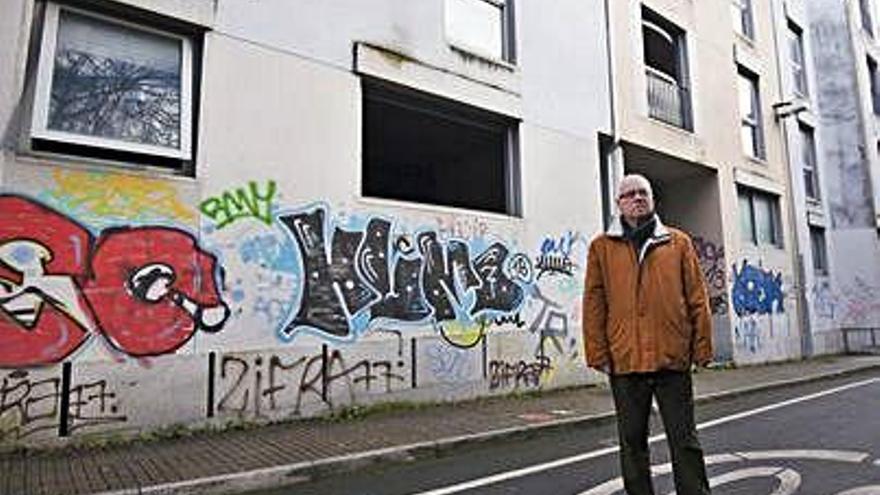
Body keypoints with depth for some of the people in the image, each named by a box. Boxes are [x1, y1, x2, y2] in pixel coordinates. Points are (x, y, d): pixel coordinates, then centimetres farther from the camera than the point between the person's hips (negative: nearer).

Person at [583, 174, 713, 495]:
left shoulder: (679, 242, 10)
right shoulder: (602, 247, 7)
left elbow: (697, 299, 7)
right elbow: (594, 304, 3)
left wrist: (702, 347, 1)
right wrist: (598, 353, -3)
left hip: (673, 359, 0)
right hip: (625, 360, 0)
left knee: (684, 440, 8)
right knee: (632, 441, 11)